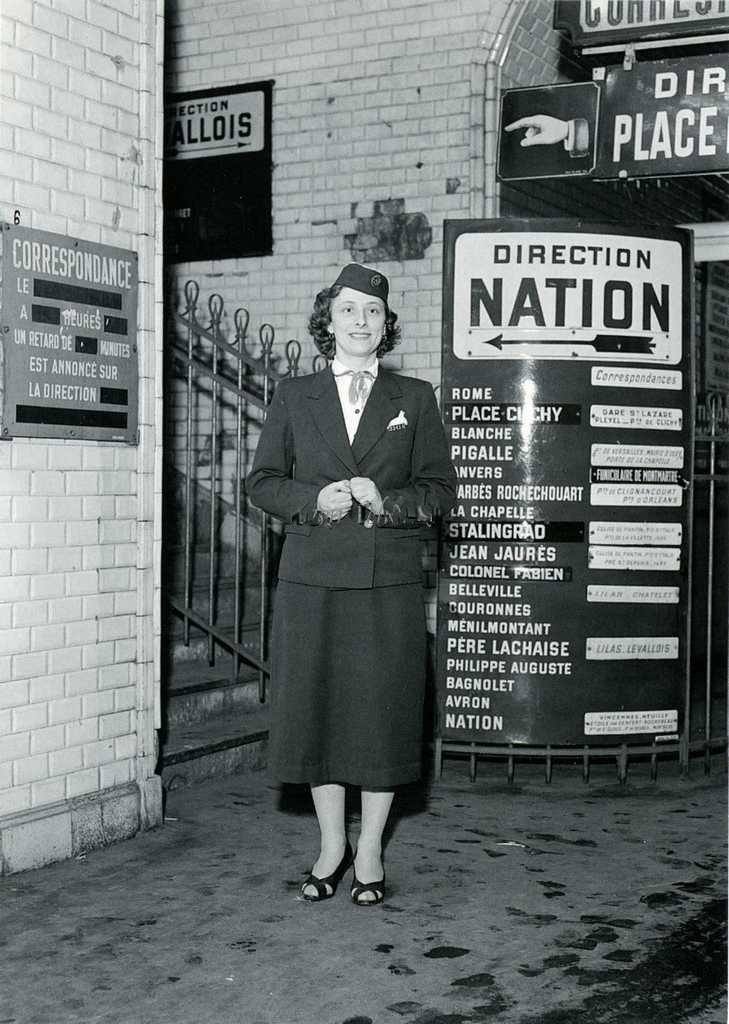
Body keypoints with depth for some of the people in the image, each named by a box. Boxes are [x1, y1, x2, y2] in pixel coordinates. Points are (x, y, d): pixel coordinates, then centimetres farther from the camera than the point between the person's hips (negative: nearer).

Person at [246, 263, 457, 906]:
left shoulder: (415, 399, 8)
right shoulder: (293, 398, 9)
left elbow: (440, 489, 4)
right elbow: (263, 482, 7)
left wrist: (385, 501, -14)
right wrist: (315, 500, -11)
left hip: (390, 581, -1)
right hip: (312, 579, 1)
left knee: (383, 709, 2)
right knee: (316, 708, 4)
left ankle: (370, 852, 17)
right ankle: (331, 846, 21)